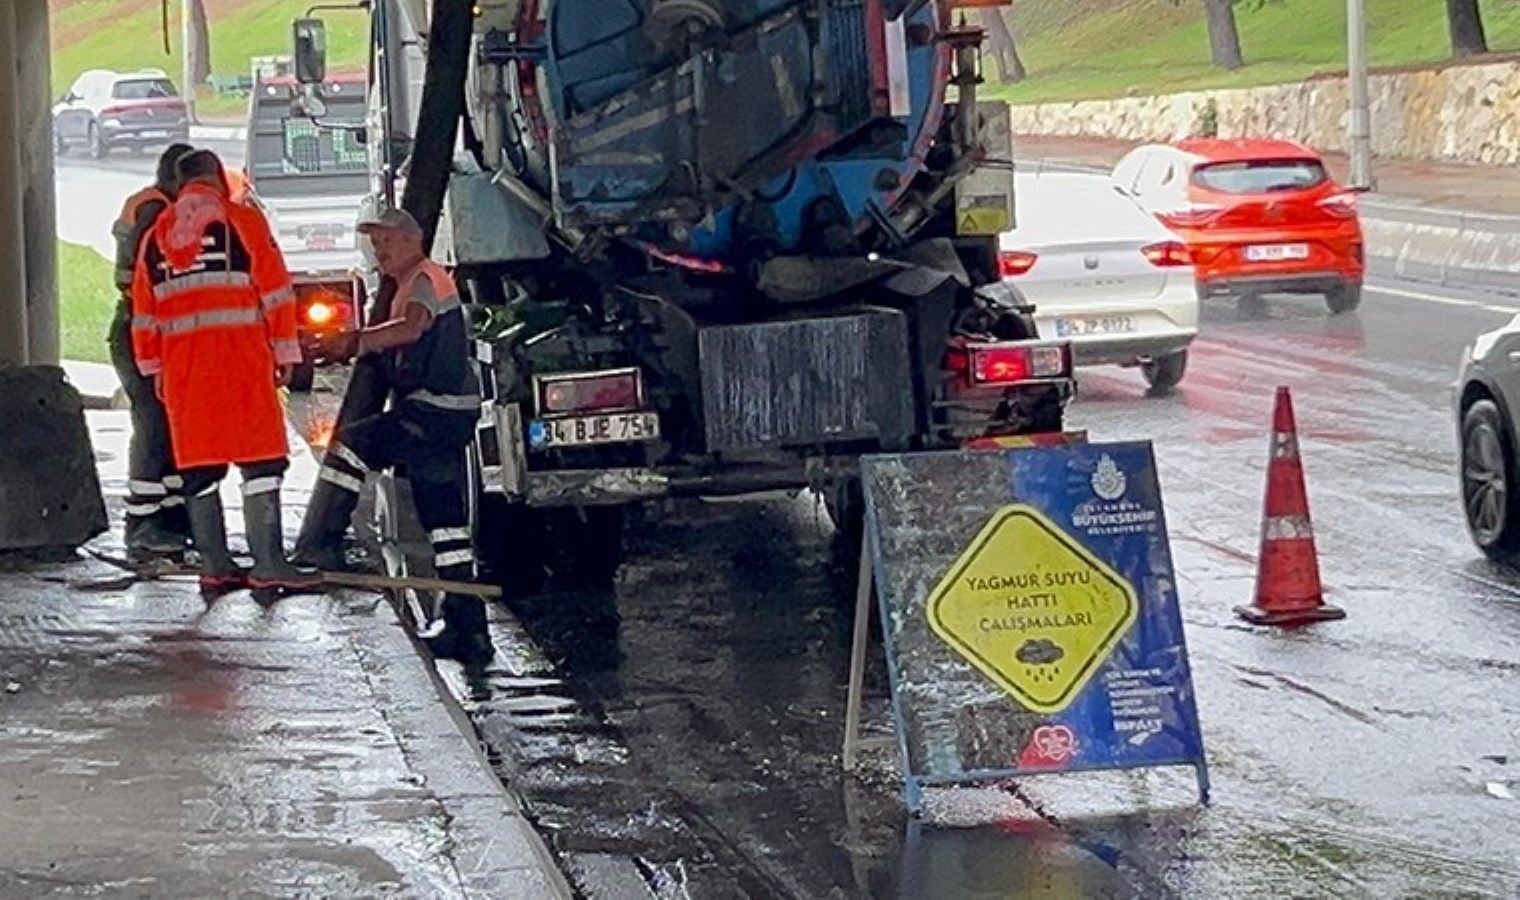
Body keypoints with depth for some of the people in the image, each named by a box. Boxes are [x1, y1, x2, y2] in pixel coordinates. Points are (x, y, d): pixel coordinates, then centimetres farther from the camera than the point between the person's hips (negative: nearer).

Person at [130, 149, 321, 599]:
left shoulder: (156, 235, 15)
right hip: (240, 355, -5)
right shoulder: (241, 220, 2)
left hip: (181, 363, 5)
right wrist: (285, 351, 2)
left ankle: (215, 566, 10)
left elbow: (144, 310, 17)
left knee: (199, 466, 8)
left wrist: (154, 368, 23)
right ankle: (268, 563, -11)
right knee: (261, 458, -4)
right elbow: (275, 291, -3)